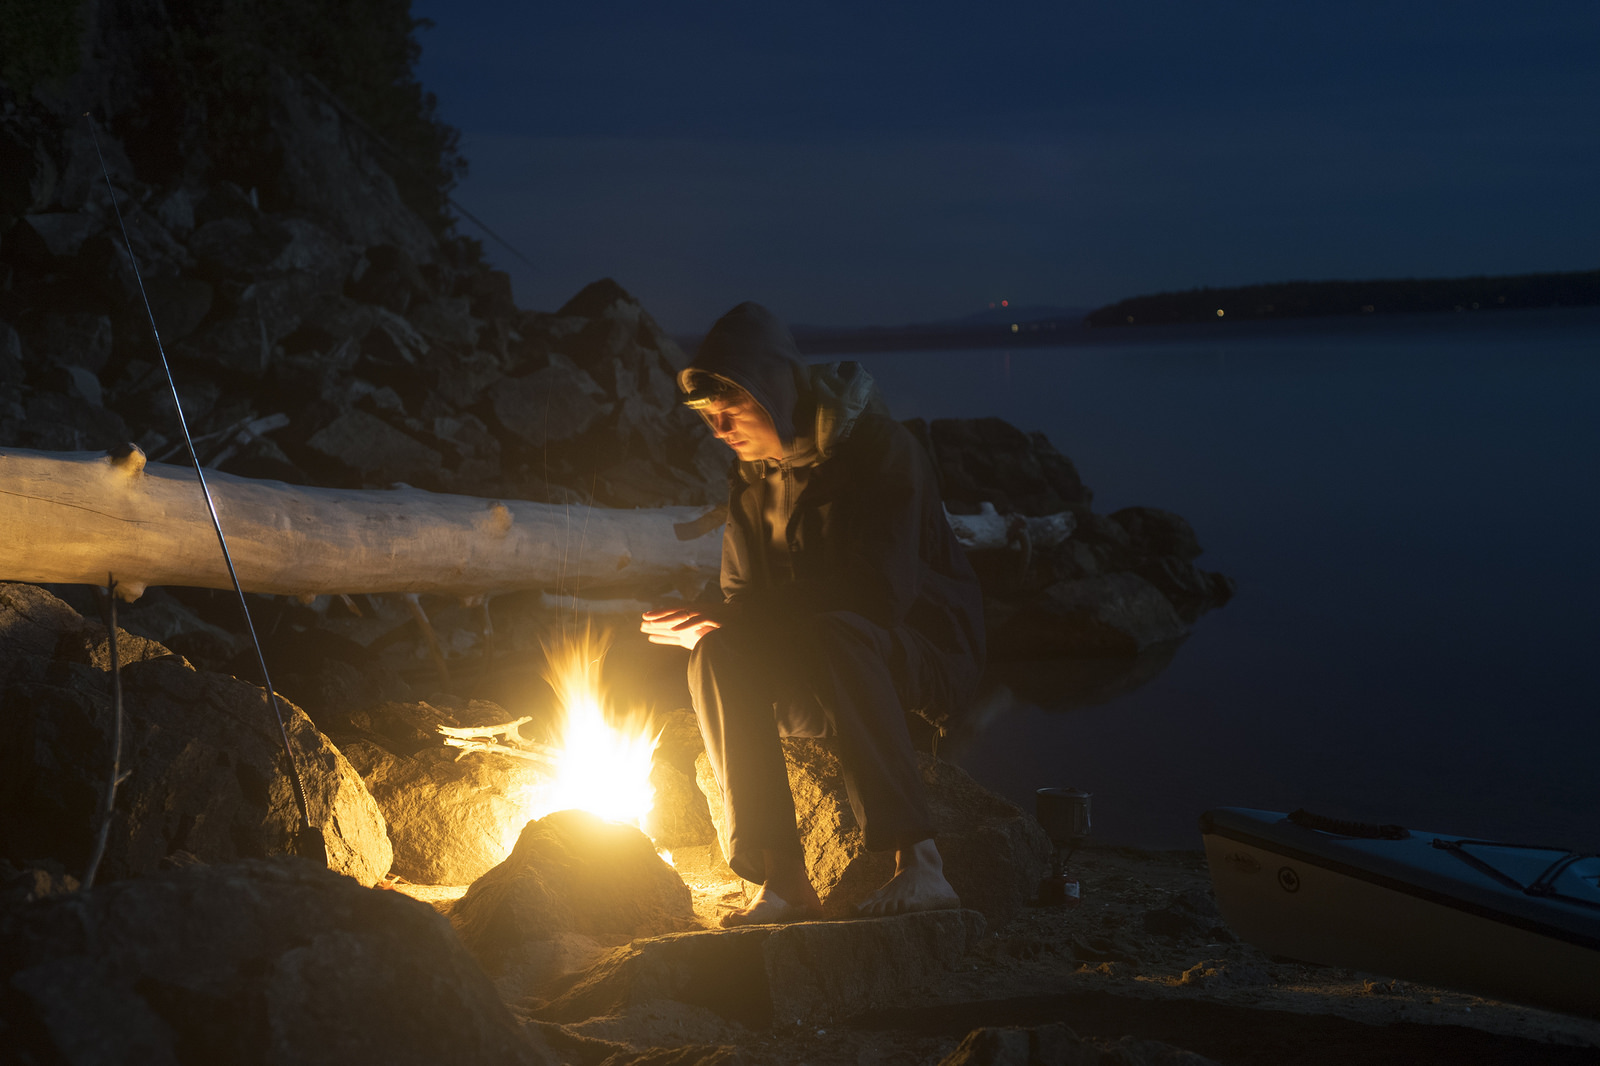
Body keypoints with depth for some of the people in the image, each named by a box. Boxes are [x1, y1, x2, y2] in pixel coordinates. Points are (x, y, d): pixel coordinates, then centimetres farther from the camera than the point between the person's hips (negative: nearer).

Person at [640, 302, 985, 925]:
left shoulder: (878, 447, -16)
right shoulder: (752, 477, 5)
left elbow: (881, 591, -27)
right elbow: (745, 596, 10)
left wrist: (733, 615, -25)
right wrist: (708, 626, -16)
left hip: (928, 652, -6)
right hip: (818, 684, 6)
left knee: (831, 634, -37)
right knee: (717, 656, -22)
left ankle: (919, 863, -37)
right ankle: (782, 879, -25)